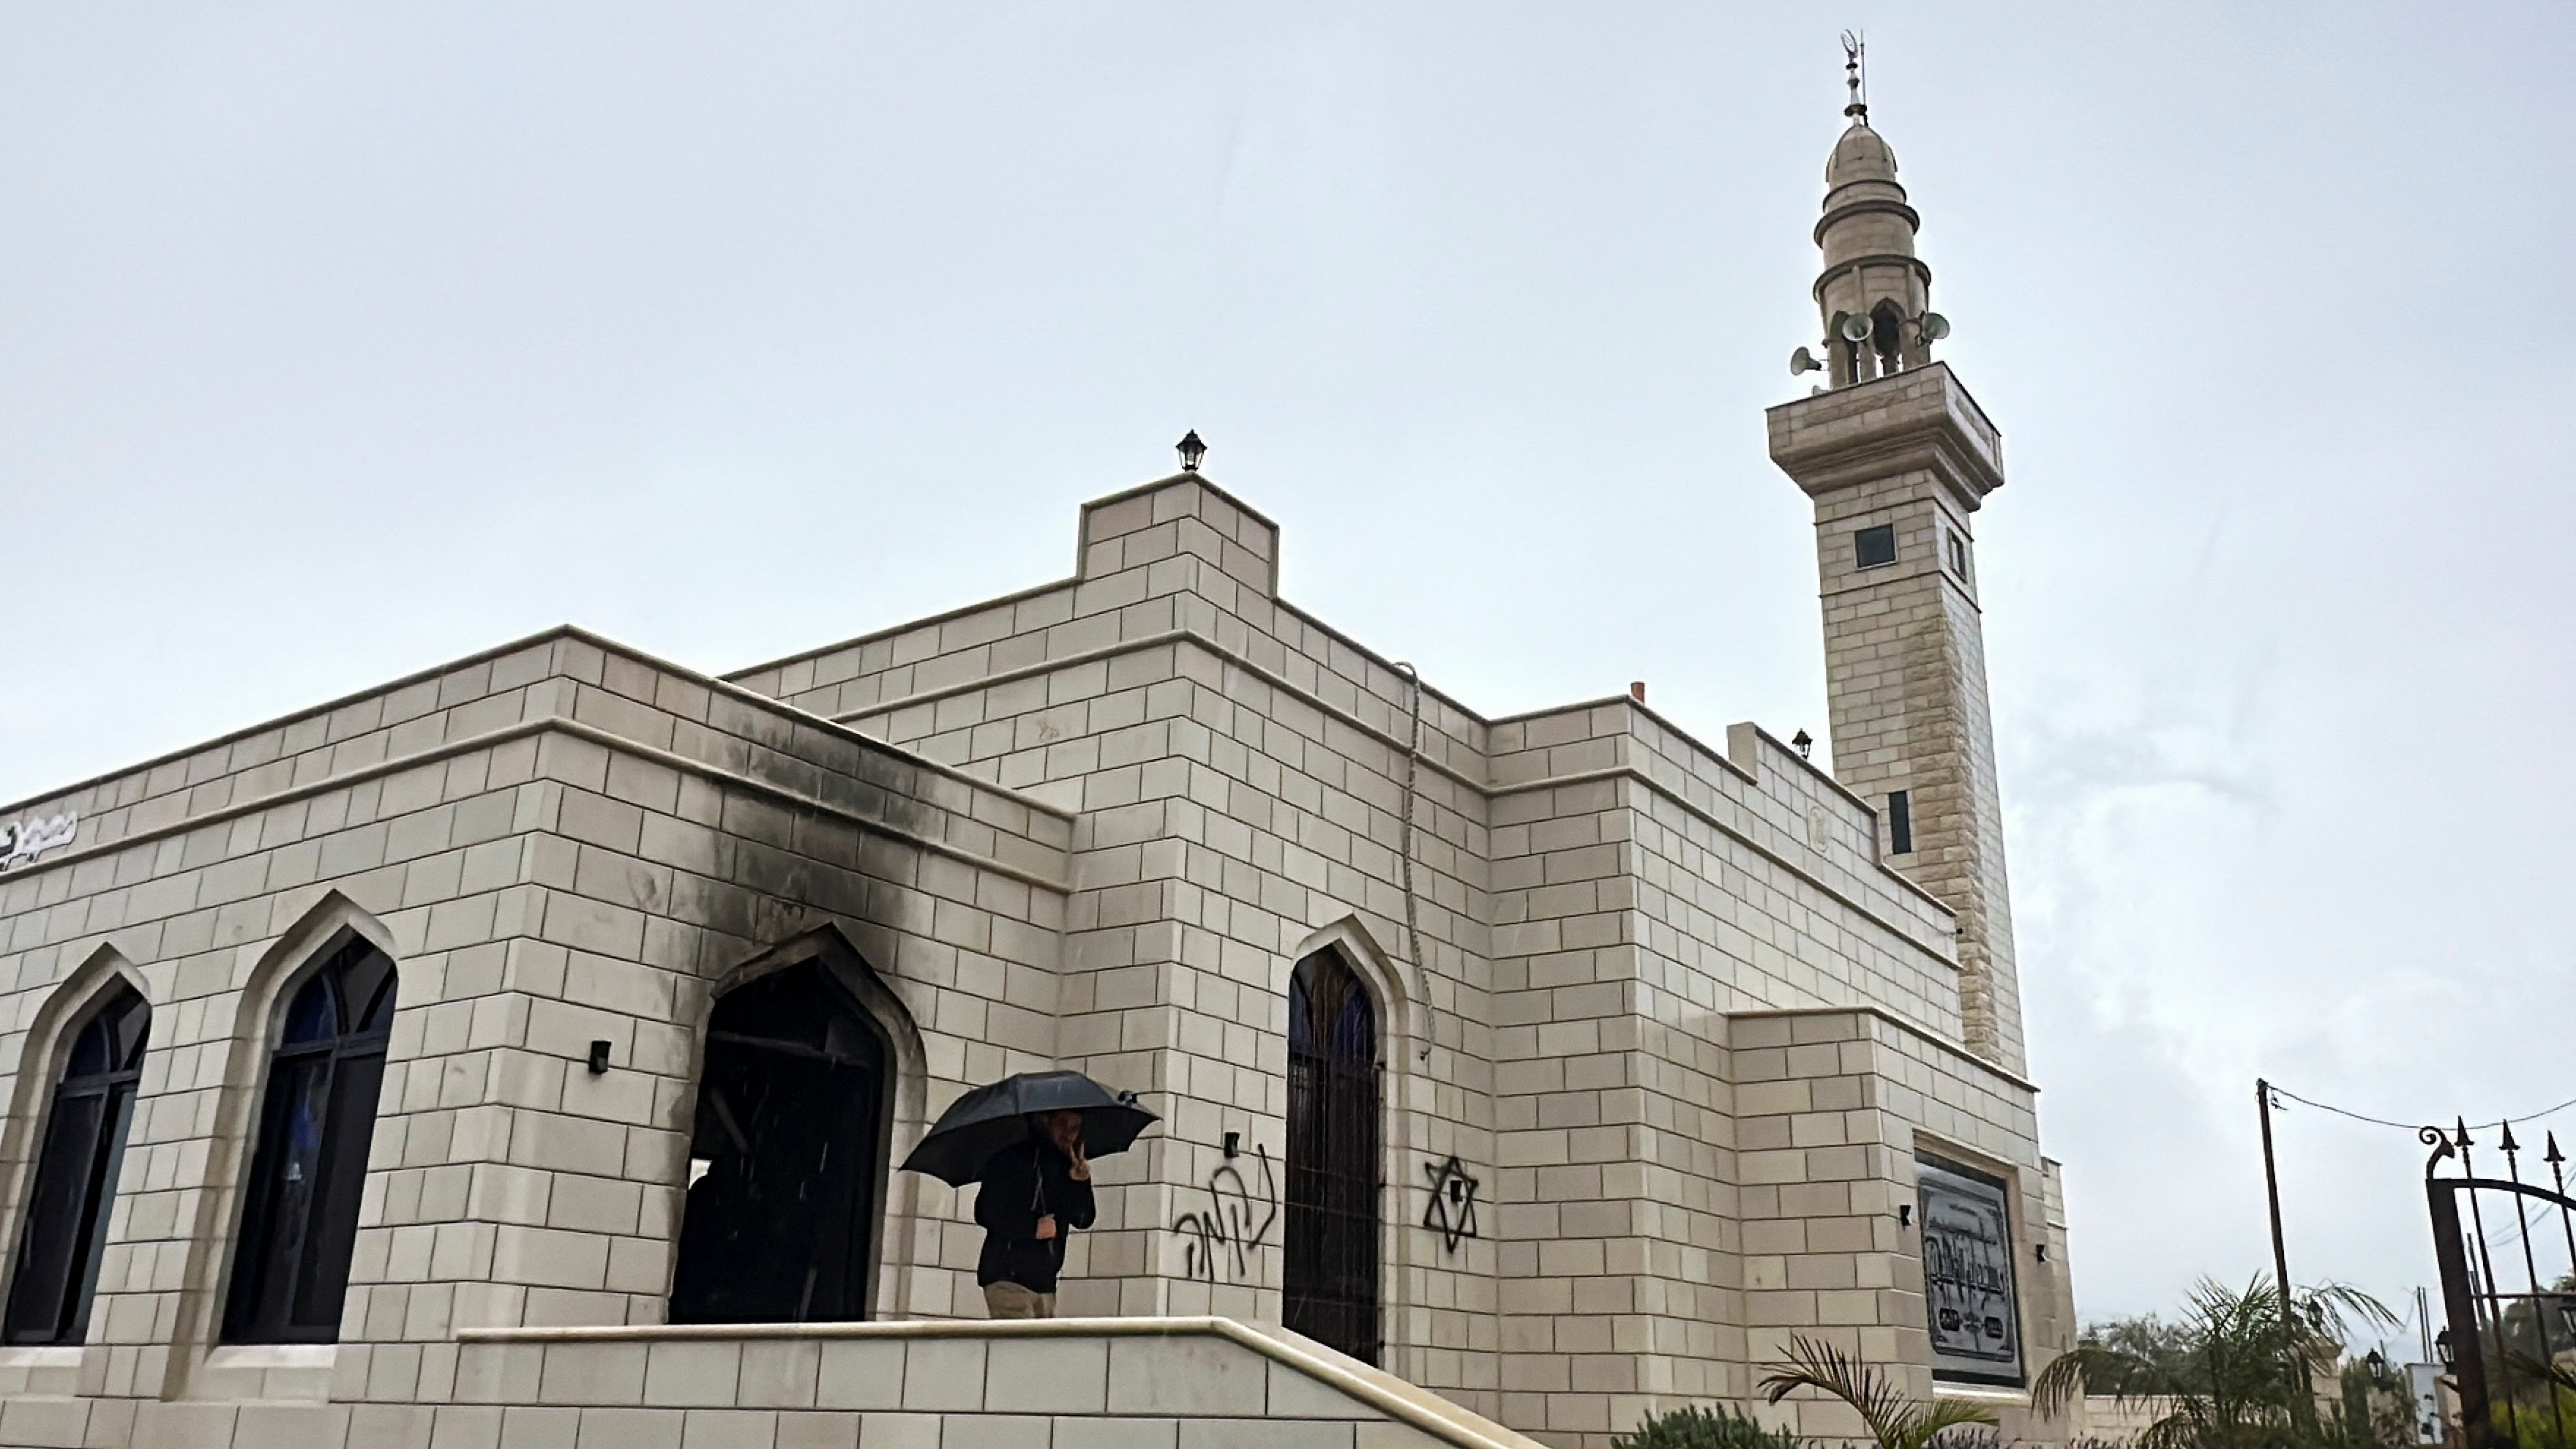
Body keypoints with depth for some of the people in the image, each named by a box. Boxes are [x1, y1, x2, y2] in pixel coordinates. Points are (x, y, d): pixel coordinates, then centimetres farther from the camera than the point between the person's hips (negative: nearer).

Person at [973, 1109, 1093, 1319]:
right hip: (1007, 1278, -6)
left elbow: (1083, 1220, 4)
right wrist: (1033, 1228, -13)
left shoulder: (1068, 1166, 13)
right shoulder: (1010, 1157, -5)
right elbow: (985, 1212, -9)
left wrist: (1080, 1184, -13)